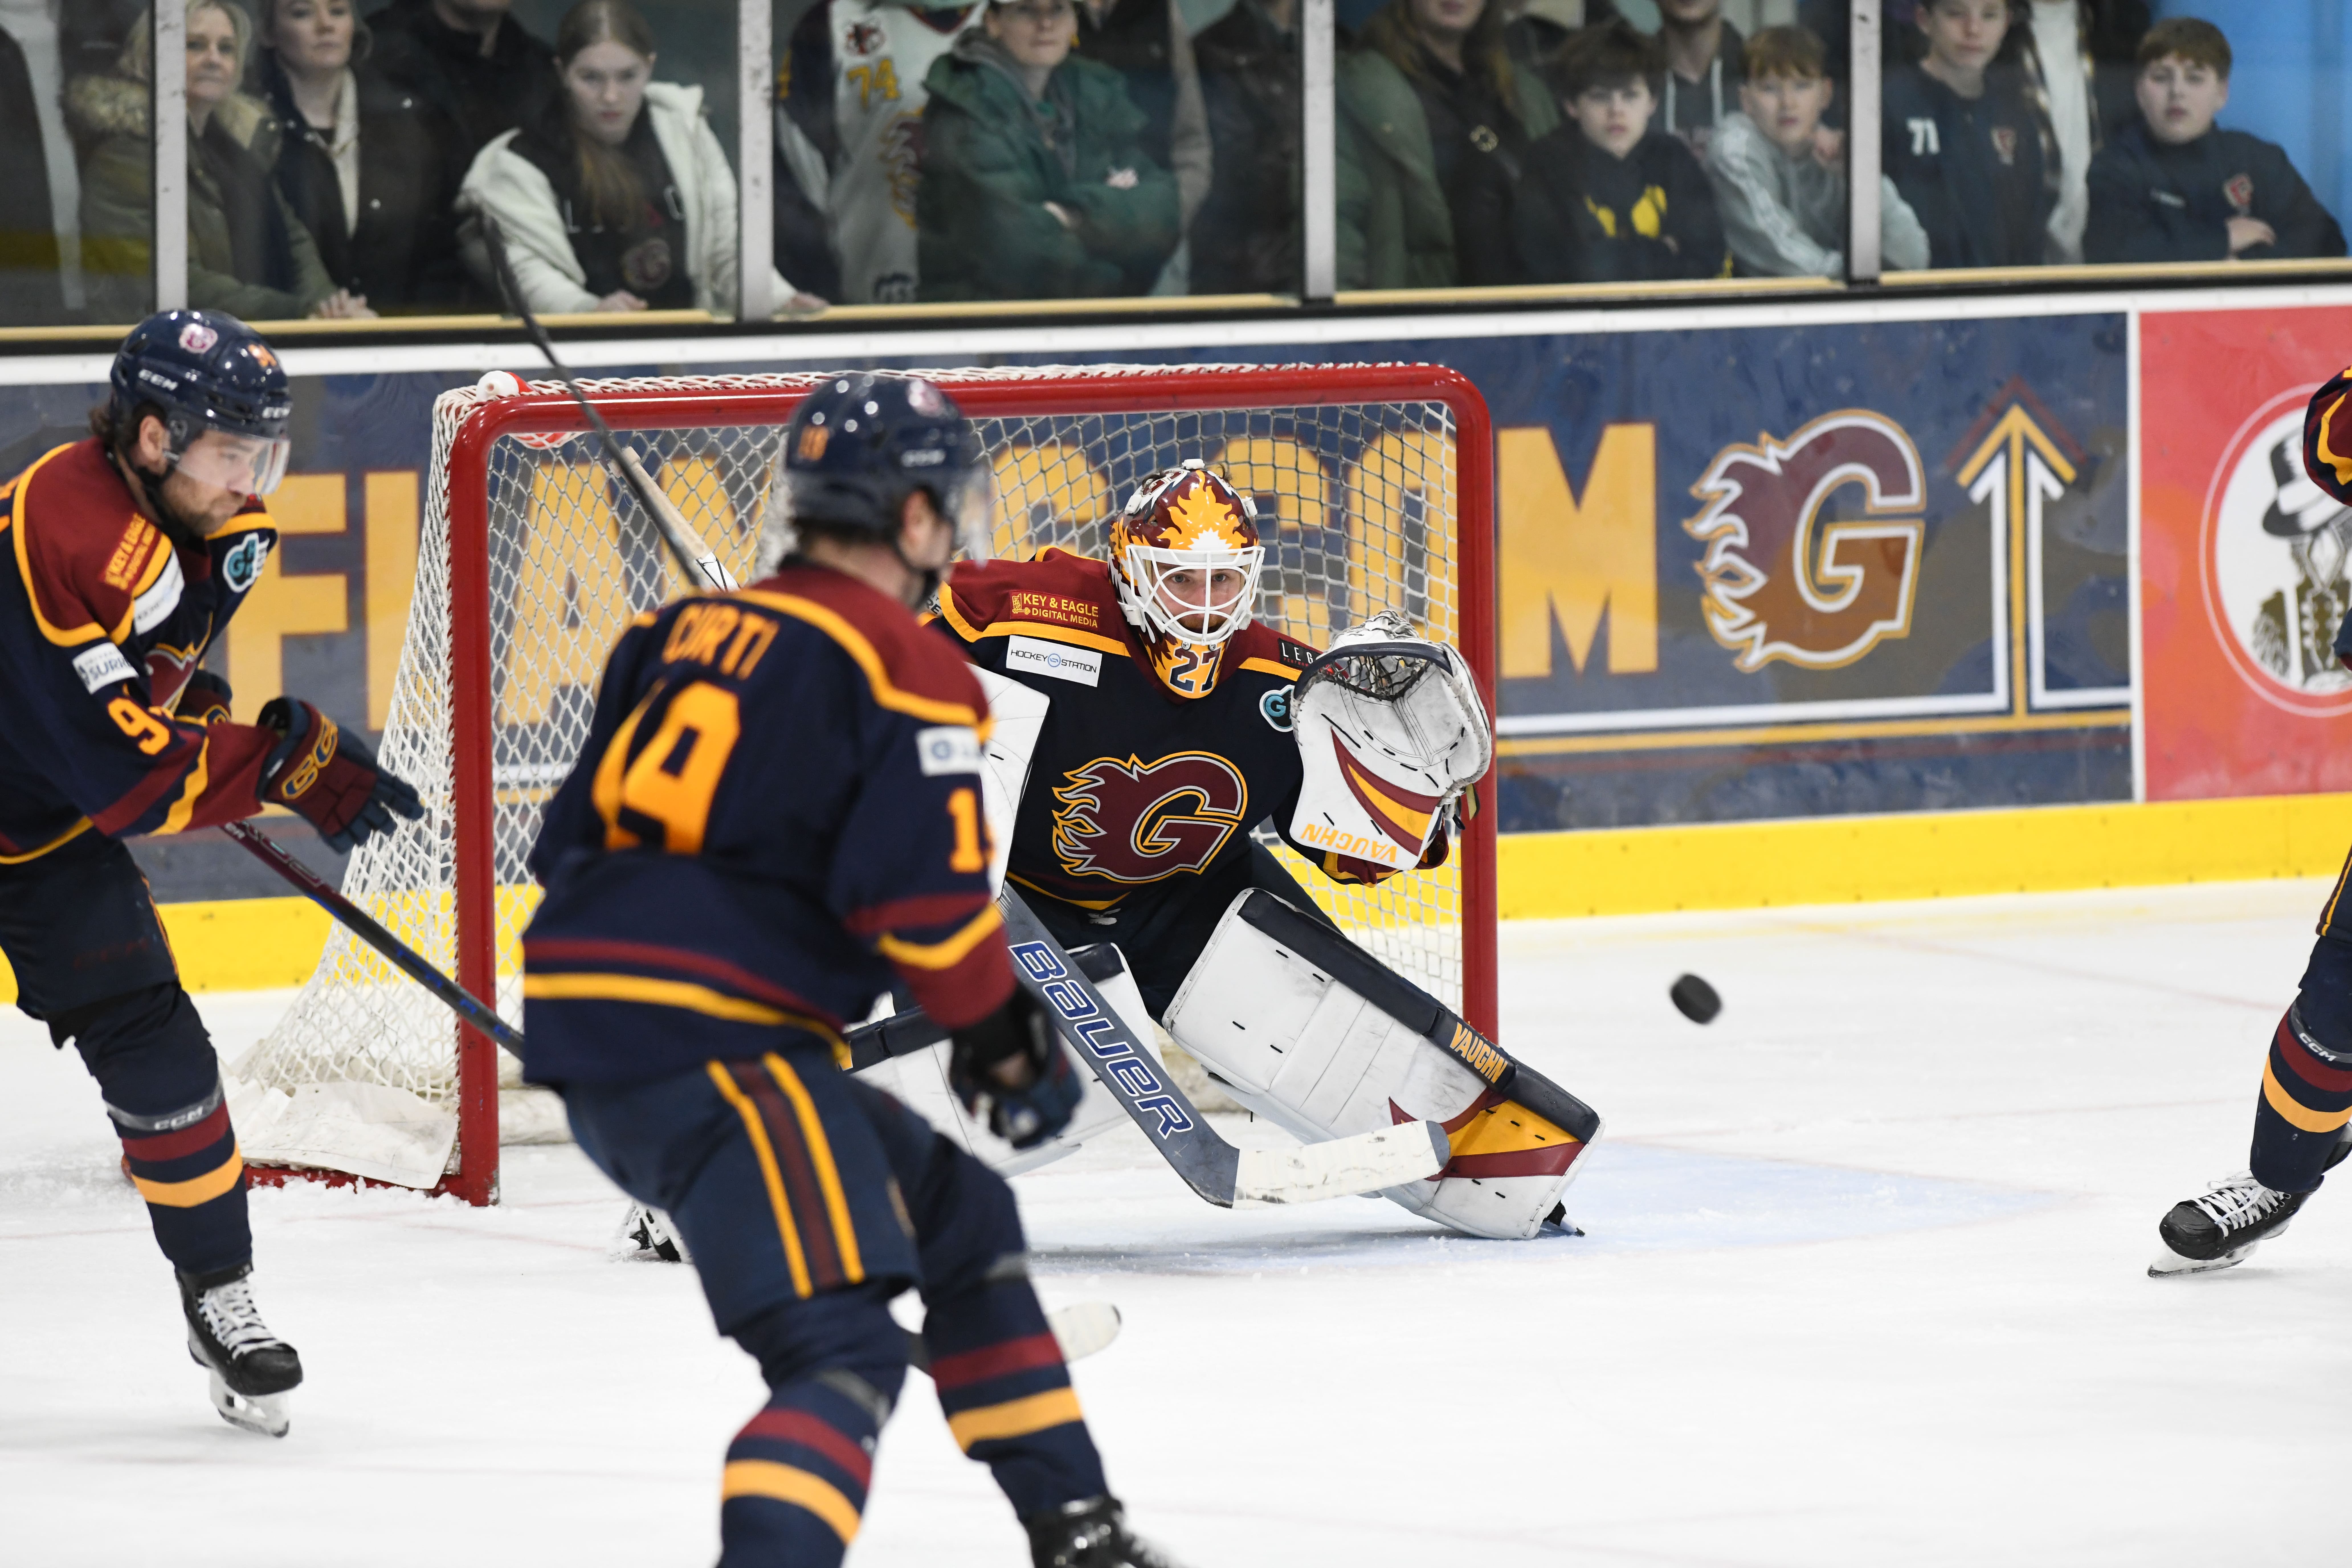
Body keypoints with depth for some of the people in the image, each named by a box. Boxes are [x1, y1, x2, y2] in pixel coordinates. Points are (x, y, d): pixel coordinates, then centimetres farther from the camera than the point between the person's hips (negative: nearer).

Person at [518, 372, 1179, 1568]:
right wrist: (1008, 1044, 3)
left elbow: (572, 834, 21)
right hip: (707, 1046, -9)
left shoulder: (685, 633, 18)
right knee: (842, 1353, -15)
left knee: (955, 1211, 24)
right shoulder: (907, 673, -6)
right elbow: (926, 900, -11)